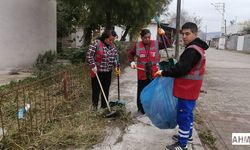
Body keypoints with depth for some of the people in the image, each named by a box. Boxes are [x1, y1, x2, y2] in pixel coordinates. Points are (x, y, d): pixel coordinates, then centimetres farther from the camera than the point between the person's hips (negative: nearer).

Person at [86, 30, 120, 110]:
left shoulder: (113, 46, 7)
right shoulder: (96, 43, -11)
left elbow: (115, 57, 14)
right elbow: (89, 55, -14)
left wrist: (116, 66, 1)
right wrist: (93, 66, -18)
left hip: (108, 72, 5)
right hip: (97, 72, -5)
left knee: (106, 90, 11)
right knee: (96, 90, 5)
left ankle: (104, 107, 24)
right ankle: (94, 105, 23)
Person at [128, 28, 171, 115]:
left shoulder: (156, 43, 0)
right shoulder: (137, 45, -2)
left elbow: (167, 45, -4)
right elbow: (131, 54, 12)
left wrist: (163, 35, -16)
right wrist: (131, 62, -4)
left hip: (154, 73, 1)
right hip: (142, 74, -1)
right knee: (141, 92, 9)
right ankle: (141, 109, 25)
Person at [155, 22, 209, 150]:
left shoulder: (192, 50, -21)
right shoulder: (197, 48, 12)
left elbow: (180, 69, -26)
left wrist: (163, 73, -15)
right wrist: (167, 72, 7)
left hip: (186, 90, -10)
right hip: (190, 90, 10)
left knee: (183, 116, -1)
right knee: (188, 113, 22)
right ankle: (187, 135, 39)